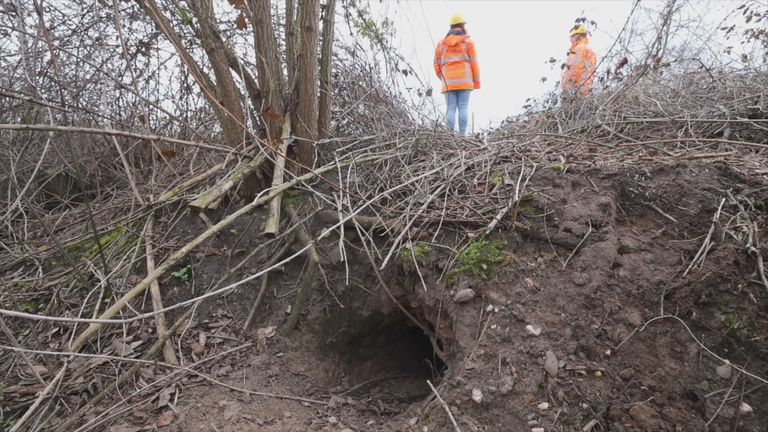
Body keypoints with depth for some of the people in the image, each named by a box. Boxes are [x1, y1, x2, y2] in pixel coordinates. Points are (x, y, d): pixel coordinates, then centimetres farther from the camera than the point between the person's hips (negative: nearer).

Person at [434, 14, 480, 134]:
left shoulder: (441, 44, 12)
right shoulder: (468, 42, 4)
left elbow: (437, 65, 9)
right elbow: (474, 63, 1)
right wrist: (477, 82, 5)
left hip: (448, 82, 2)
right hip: (464, 81, -2)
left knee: (451, 109, -1)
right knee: (463, 107, -3)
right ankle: (462, 135, -10)